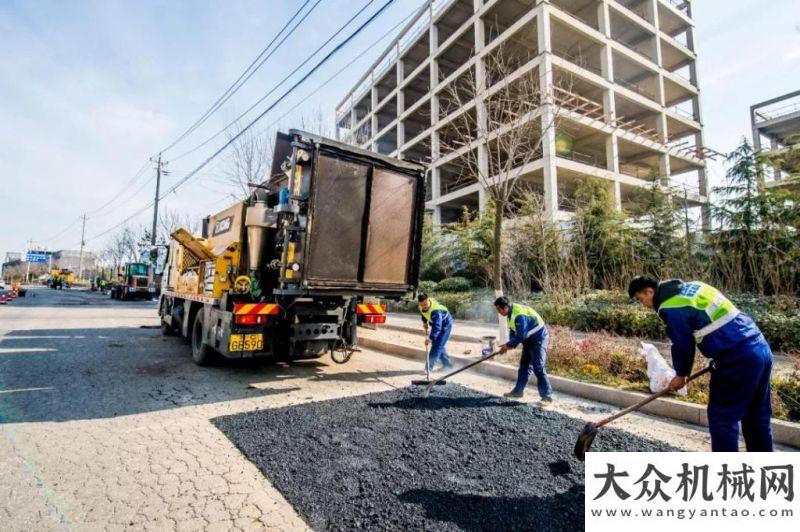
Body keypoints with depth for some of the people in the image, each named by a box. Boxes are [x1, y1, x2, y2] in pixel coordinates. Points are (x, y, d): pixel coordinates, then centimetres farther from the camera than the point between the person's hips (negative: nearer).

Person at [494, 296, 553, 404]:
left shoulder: (518, 315, -29)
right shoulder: (512, 312, 2)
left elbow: (520, 335, -28)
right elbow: (513, 331, 8)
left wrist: (509, 345, -17)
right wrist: (509, 344, -5)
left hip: (538, 339, -10)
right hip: (530, 340, 10)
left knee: (538, 368, -11)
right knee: (524, 365, 13)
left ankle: (547, 397, -4)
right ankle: (518, 391, 22)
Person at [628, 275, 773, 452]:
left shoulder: (670, 309, -13)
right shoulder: (690, 287, 13)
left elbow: (683, 345, -5)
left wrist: (681, 375, 12)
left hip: (738, 360, -9)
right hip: (761, 347, 10)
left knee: (722, 418, 5)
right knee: (758, 417, 21)